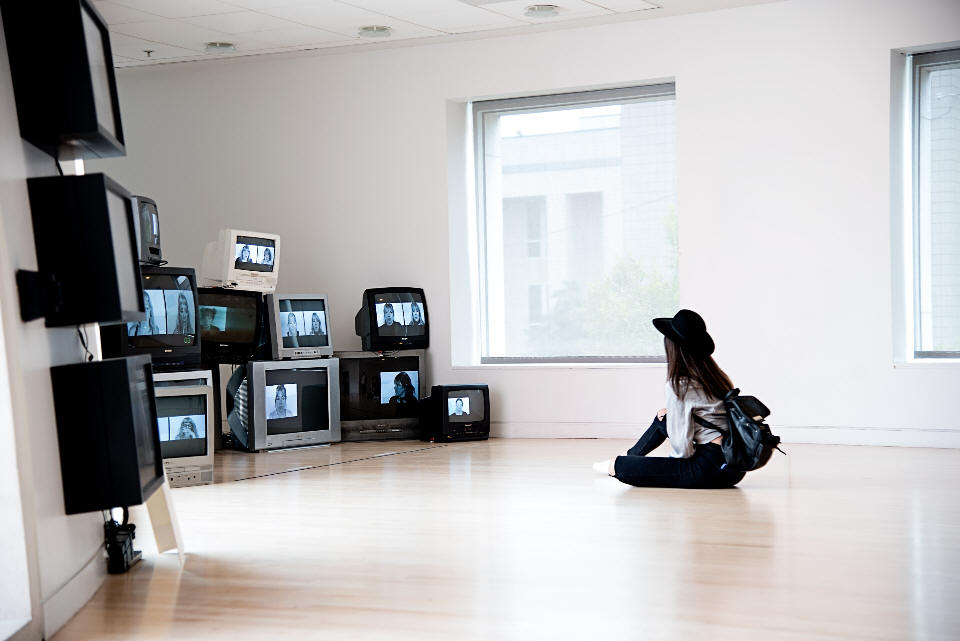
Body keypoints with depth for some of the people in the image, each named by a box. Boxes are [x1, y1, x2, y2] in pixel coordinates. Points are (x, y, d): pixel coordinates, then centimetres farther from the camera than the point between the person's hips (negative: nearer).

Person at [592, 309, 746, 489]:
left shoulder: (679, 385, -15)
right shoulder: (716, 375, 8)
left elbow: (682, 443, -16)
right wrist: (672, 413, 17)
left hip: (713, 469, -9)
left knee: (627, 470, -2)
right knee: (664, 418, 25)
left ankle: (616, 465, 30)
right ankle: (630, 456, 41)